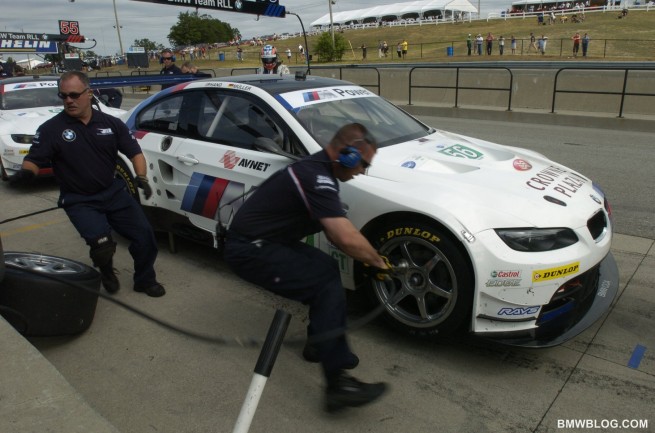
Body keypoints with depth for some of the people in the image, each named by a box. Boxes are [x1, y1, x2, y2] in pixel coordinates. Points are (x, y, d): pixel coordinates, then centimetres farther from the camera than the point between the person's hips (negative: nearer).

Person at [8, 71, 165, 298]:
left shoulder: (111, 123, -1)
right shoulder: (51, 129, -8)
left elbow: (135, 152, 1)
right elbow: (34, 160, -8)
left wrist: (141, 177, -17)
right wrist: (25, 172, -32)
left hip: (114, 192, 3)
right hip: (79, 201, -3)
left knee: (144, 235, 0)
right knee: (101, 242, -23)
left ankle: (145, 281, 25)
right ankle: (106, 273, 14)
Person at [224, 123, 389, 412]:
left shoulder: (316, 169, 10)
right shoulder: (316, 178, -22)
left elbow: (336, 234, 13)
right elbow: (347, 238, -29)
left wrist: (367, 258, 2)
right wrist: (378, 262, -11)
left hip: (263, 242, 10)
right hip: (250, 250, -10)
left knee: (326, 269, 11)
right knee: (328, 282, -18)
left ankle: (319, 344, 22)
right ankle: (338, 383, -18)